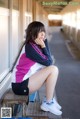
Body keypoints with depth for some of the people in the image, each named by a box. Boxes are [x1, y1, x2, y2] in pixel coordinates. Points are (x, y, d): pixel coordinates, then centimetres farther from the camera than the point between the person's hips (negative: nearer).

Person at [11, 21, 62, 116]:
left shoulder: (35, 45, 10)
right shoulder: (30, 47, -18)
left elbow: (49, 60, 3)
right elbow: (48, 62, -16)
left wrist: (45, 41, -2)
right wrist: (43, 45, -10)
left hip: (26, 80, 9)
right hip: (20, 85, -9)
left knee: (51, 69, 10)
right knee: (53, 69, -15)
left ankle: (49, 99, 10)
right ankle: (48, 103, -6)